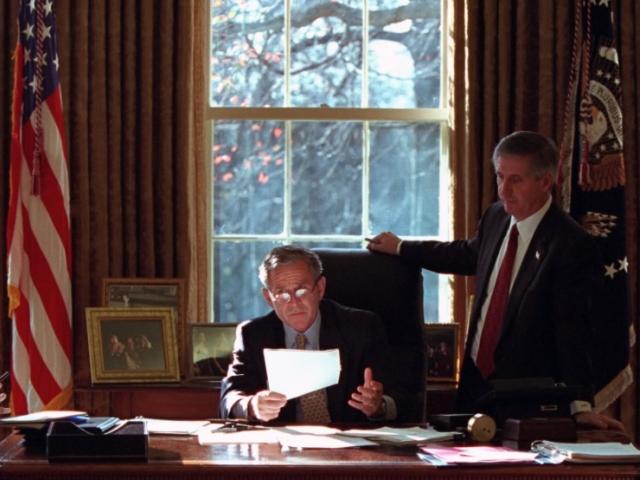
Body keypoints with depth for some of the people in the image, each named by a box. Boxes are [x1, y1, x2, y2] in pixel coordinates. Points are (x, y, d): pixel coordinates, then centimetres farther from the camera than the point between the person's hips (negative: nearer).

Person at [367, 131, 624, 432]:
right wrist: (401, 248, 35)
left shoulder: (571, 245, -17)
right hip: (475, 381, 7)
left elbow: (573, 331, -20)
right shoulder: (495, 218, 6)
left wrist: (581, 406, -25)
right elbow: (469, 255, 28)